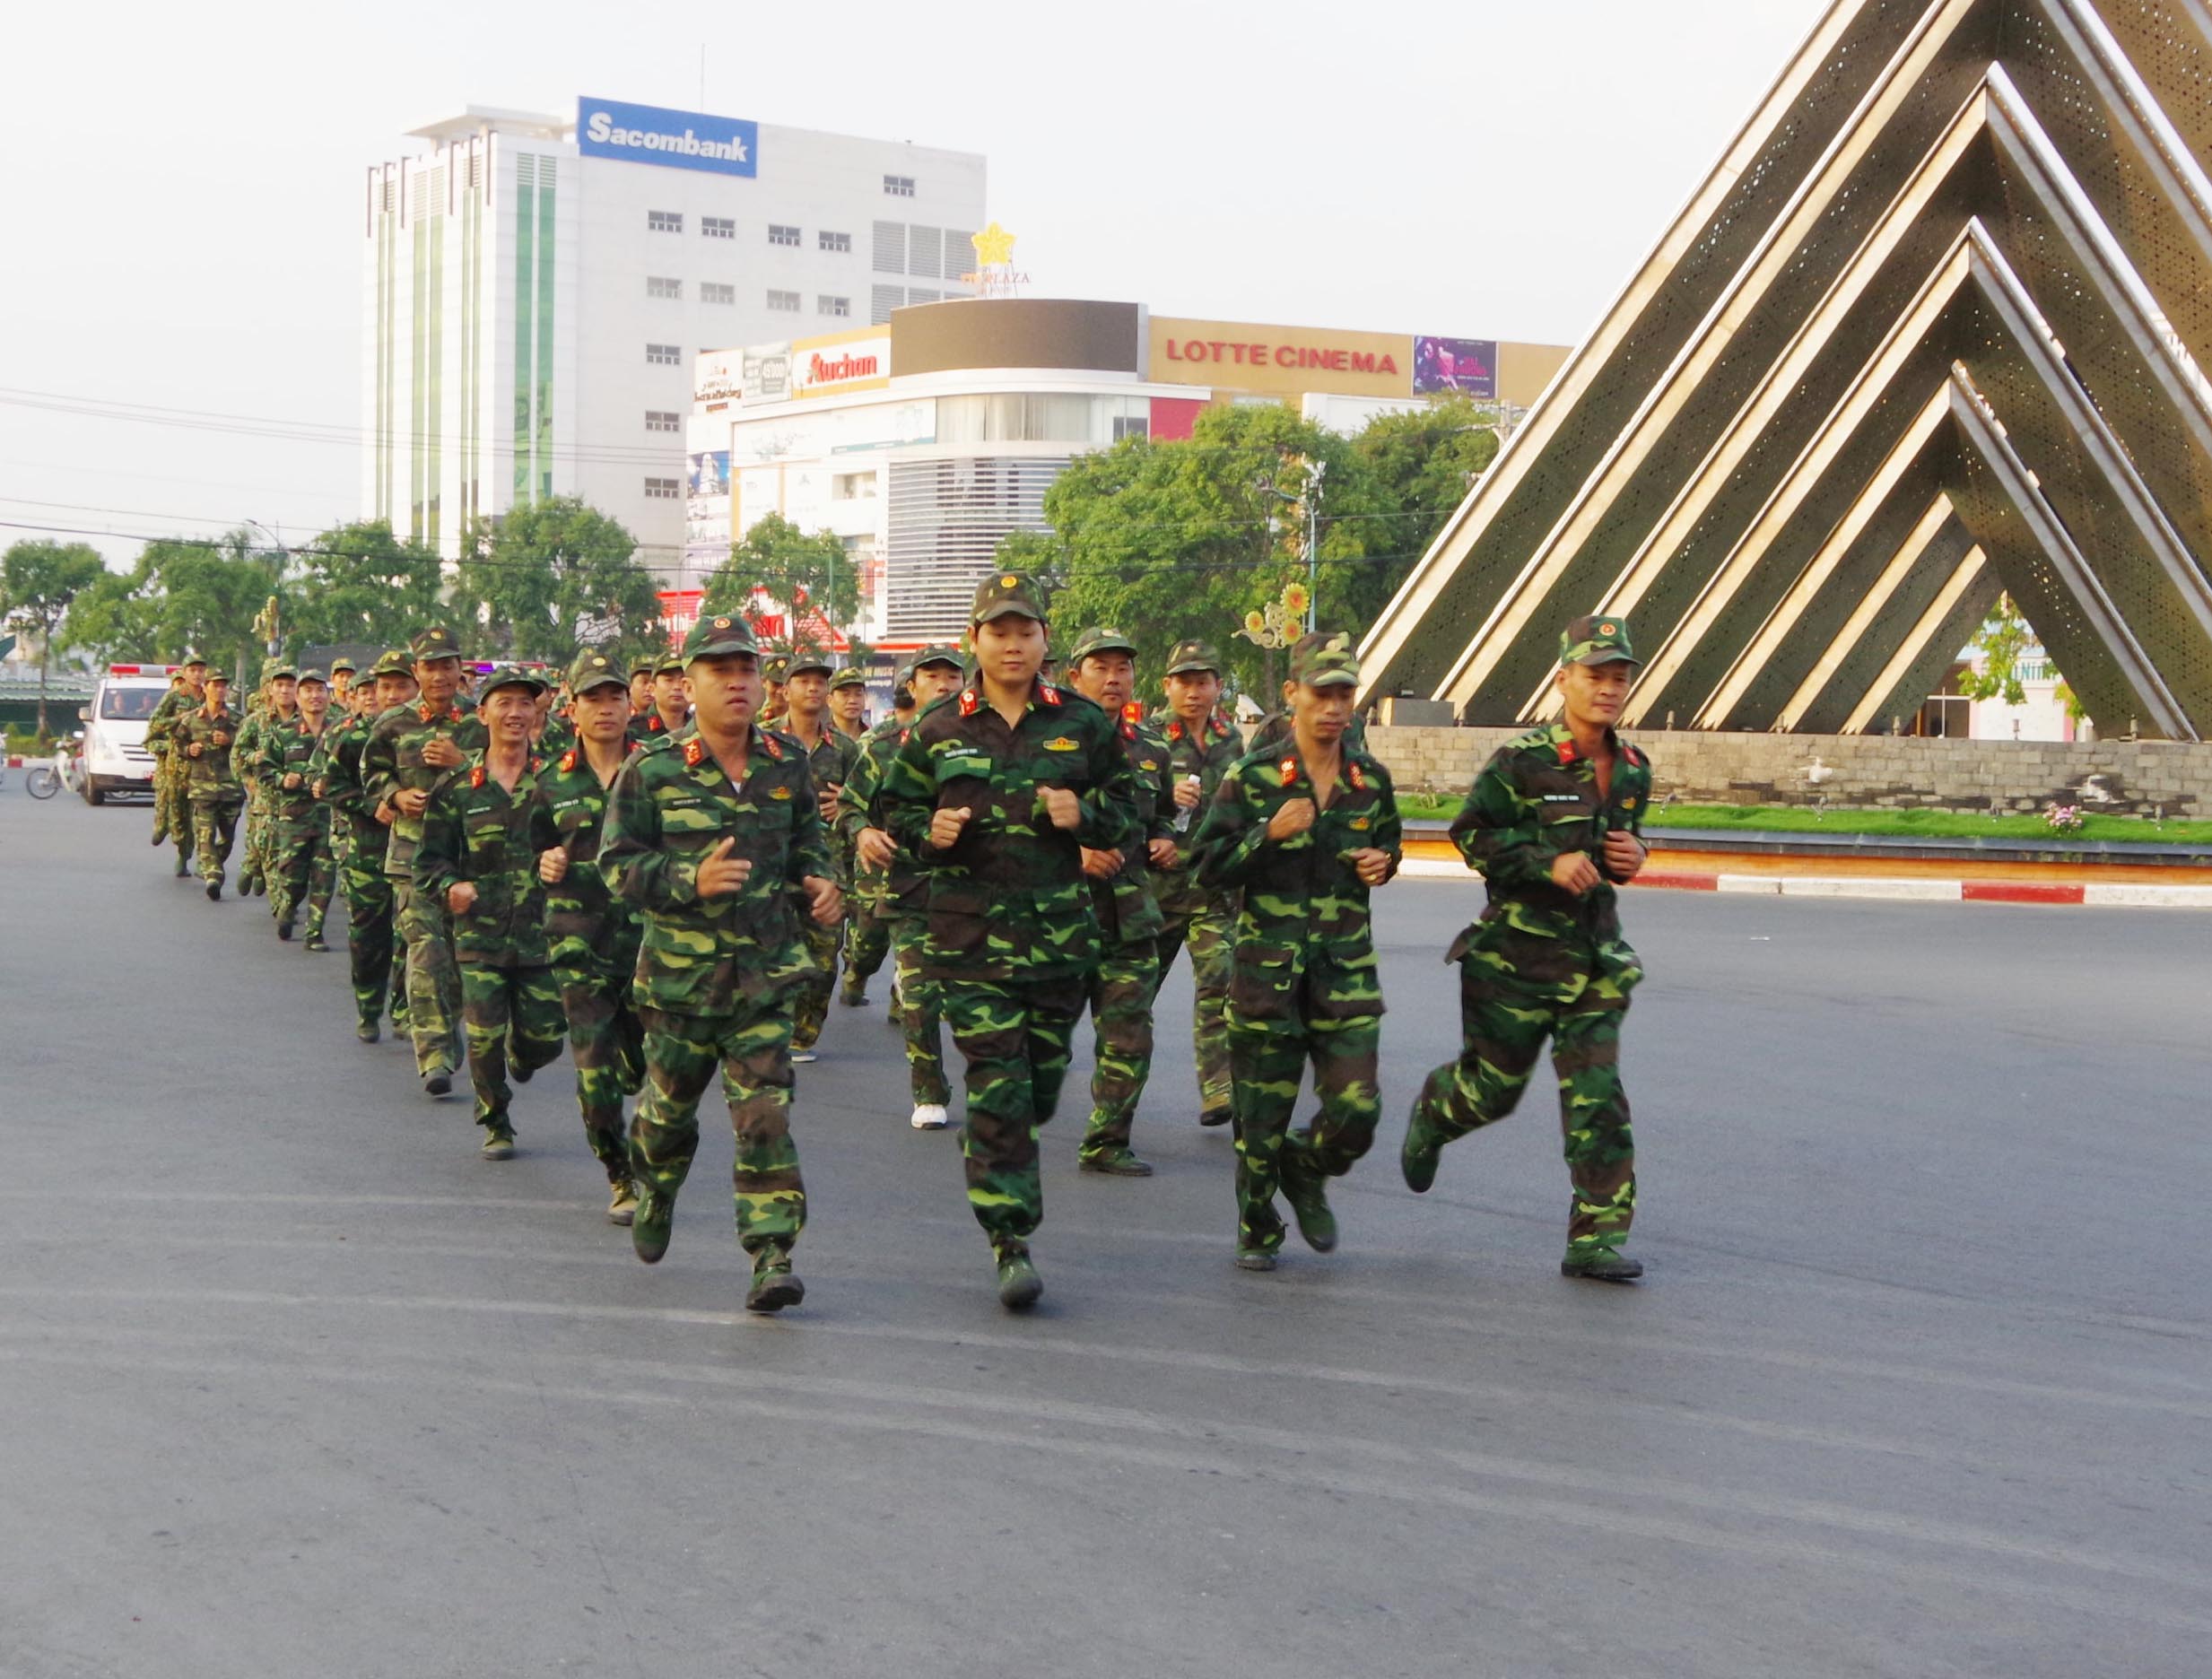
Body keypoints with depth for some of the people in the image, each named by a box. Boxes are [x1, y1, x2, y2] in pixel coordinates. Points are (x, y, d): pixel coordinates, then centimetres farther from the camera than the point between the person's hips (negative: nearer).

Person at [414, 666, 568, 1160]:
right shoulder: (458, 789, 4)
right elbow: (430, 860, 7)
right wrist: (451, 887, -11)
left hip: (541, 932, 0)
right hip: (480, 933, 0)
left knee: (544, 1039, 2)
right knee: (484, 1037, -4)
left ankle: (519, 1060, 40)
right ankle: (496, 1125, 19)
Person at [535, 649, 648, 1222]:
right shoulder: (553, 782, 8)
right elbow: (539, 849, 20)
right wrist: (546, 864, -2)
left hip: (650, 932, 0)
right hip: (581, 939, 0)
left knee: (649, 1059, 5)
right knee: (594, 1068, -6)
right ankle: (620, 1179, 6)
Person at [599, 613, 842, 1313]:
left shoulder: (787, 767, 4)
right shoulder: (651, 773, -6)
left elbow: (807, 842, 19)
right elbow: (616, 864, -8)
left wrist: (819, 884, -2)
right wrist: (692, 880, -23)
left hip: (766, 975, 1)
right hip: (678, 974, -1)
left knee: (765, 1115, -9)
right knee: (668, 1108, 16)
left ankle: (772, 1255, -8)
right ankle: (654, 1198, 47)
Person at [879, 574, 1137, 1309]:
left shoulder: (1083, 723, 7)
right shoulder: (937, 730, 5)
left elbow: (1126, 813, 13)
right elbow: (896, 812, 13)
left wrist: (1085, 814, -8)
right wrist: (929, 832, -8)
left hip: (1060, 930, 2)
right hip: (970, 932, -2)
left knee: (1042, 1084, 9)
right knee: (997, 1086, -8)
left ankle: (988, 1157, 38)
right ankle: (1011, 1242, -4)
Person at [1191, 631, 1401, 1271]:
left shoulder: (1371, 779, 6)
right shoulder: (1251, 776, -5)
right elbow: (1209, 868, -6)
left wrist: (1382, 864, 1)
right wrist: (1270, 834, -19)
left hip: (1346, 968, 3)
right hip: (1265, 964, -2)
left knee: (1356, 1111, -4)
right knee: (1262, 1111, 5)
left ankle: (1306, 1173, 29)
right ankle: (1257, 1231, 26)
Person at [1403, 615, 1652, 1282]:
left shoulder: (1633, 770, 7)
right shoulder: (1523, 761, -12)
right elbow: (1471, 833, -10)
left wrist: (1631, 858, 0)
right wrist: (1549, 862, -20)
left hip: (1596, 958, 5)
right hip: (1517, 952, -4)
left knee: (1598, 1101, -3)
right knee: (1493, 1086, 8)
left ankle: (1597, 1240, 1)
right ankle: (1431, 1114, 43)